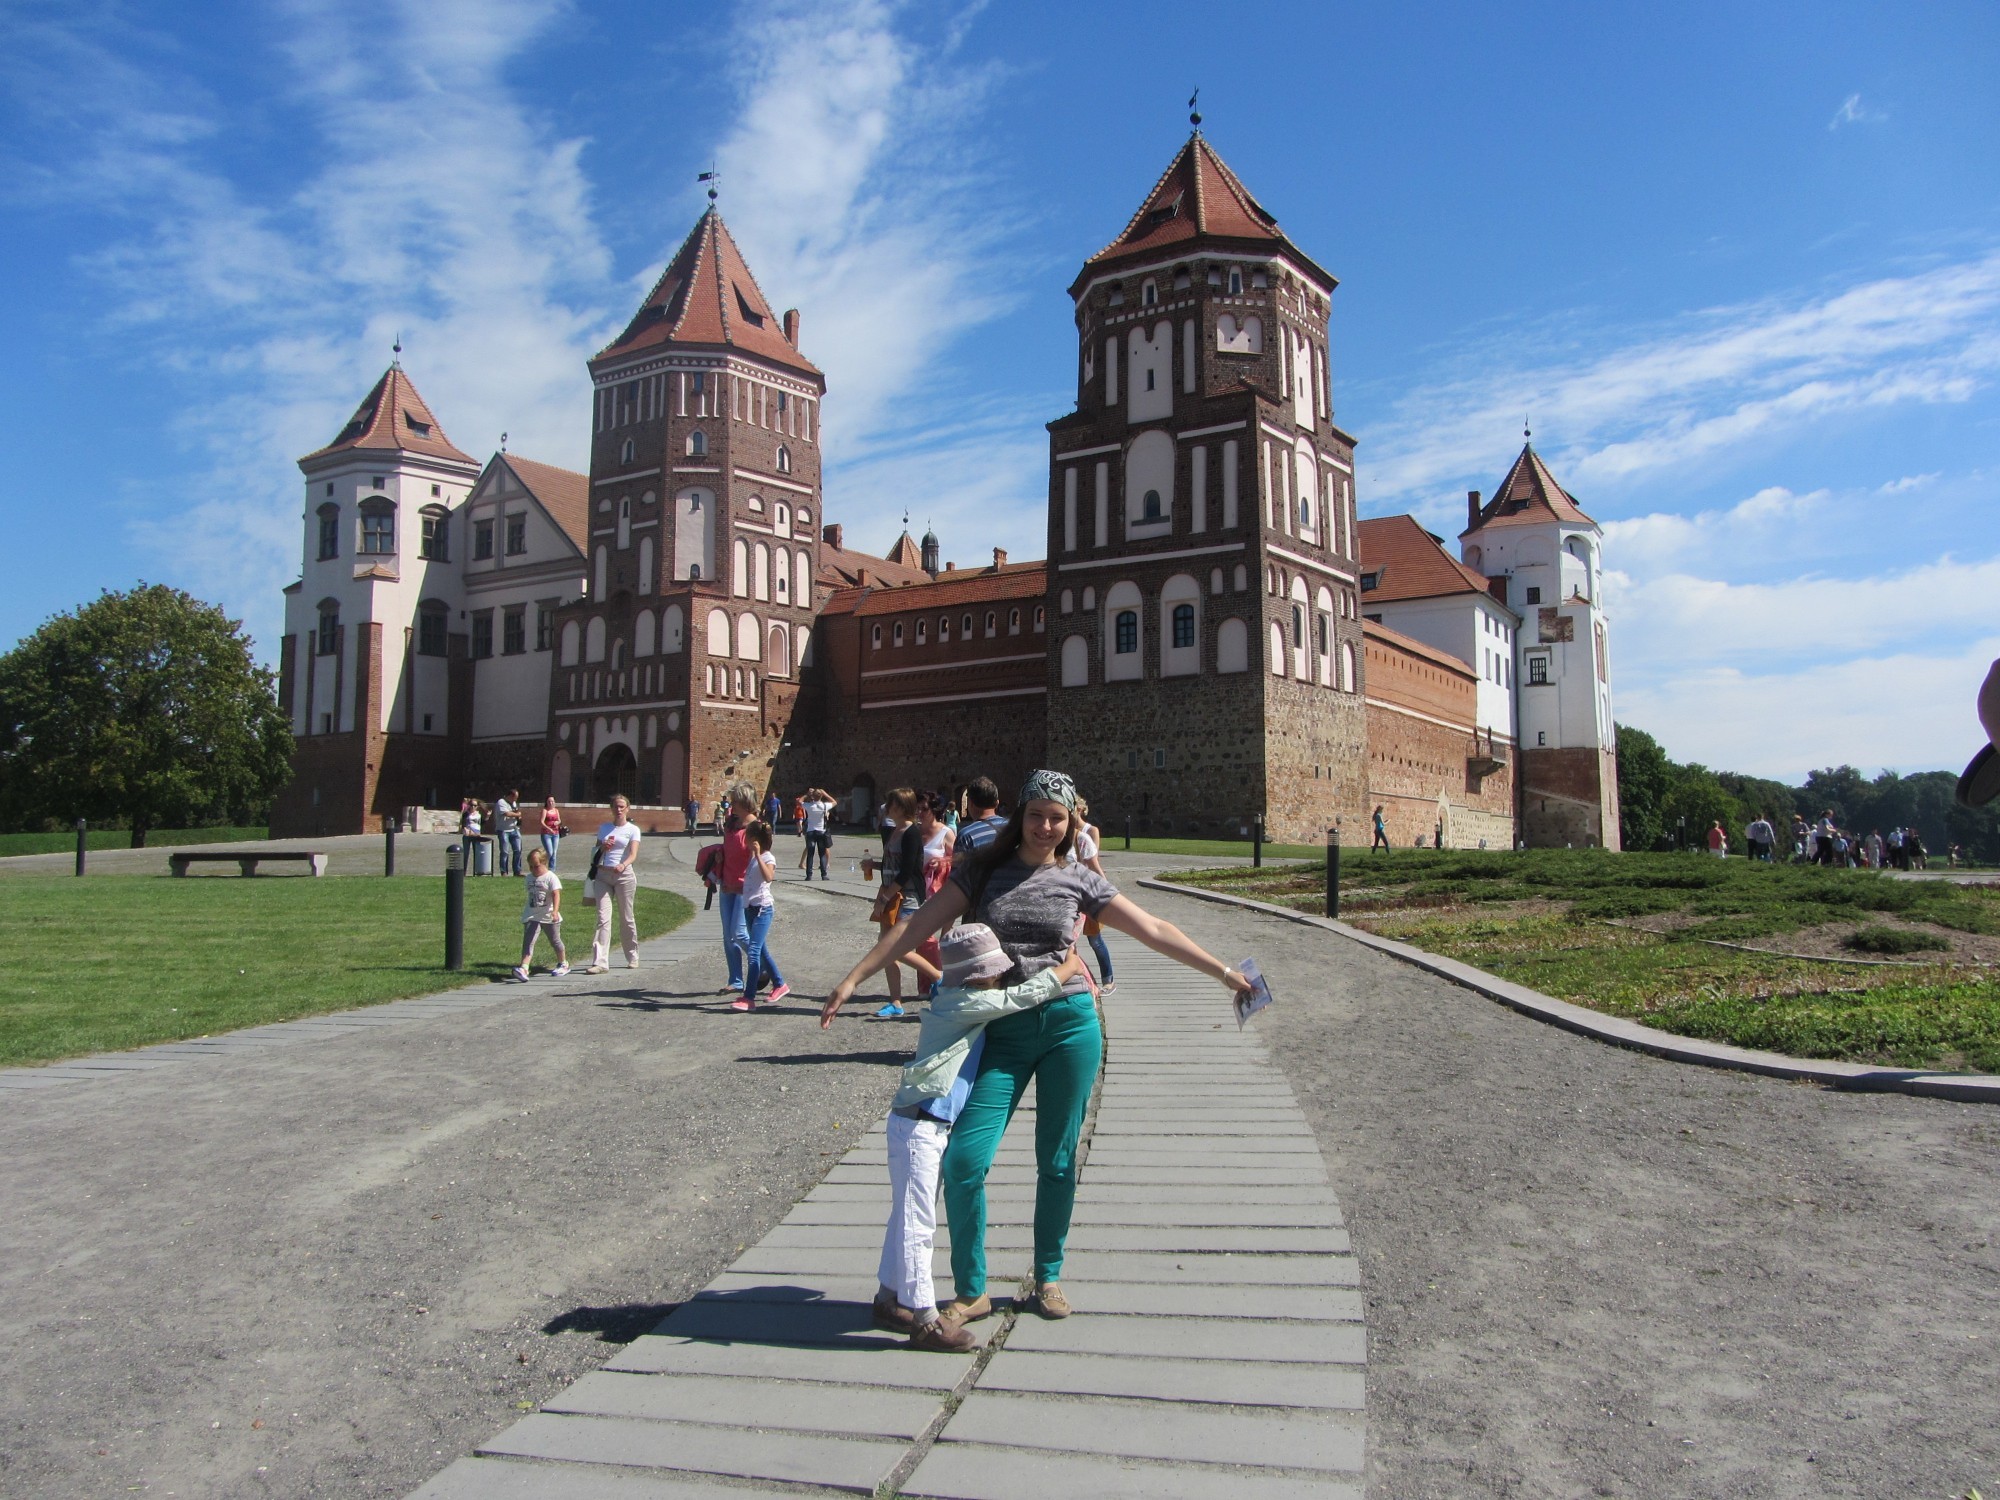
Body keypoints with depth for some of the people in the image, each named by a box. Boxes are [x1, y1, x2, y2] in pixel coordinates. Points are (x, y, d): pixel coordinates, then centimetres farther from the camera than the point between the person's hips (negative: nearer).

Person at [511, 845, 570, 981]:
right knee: (528, 942, -13)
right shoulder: (529, 878, 7)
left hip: (549, 917, -4)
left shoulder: (551, 878, -13)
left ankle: (563, 964, 33)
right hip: (532, 917, 4)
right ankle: (523, 968, -25)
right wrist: (525, 910, 21)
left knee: (555, 941, 13)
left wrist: (555, 911, -37)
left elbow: (556, 895, -24)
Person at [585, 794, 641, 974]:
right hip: (603, 875, 2)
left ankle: (633, 958, 22)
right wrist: (603, 848, -3)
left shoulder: (633, 829, 4)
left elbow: (633, 854, -10)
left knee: (626, 918, 5)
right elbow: (595, 852, 20)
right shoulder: (603, 828, 14)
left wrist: (623, 865, -30)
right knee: (603, 918, -7)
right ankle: (600, 962, -13)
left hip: (624, 875, -2)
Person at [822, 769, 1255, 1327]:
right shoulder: (982, 871, 4)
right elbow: (918, 926, -1)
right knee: (964, 1158, -9)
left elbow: (1154, 931, 7)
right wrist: (854, 977, -7)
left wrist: (1225, 973, 6)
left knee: (1057, 1160, 8)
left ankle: (1049, 1276, 29)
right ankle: (971, 1291, 9)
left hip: (1070, 1024, 0)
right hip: (1003, 1030, 0)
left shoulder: (1079, 881, 5)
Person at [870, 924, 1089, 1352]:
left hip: (933, 1126, 10)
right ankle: (923, 1319, 2)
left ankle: (891, 1299, 30)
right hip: (918, 1125, -10)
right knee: (917, 1221, -3)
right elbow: (1022, 995, -13)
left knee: (908, 1217, 18)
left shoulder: (963, 1004, 13)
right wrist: (1069, 968, -2)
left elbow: (1012, 998, 28)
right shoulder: (963, 1003, -15)